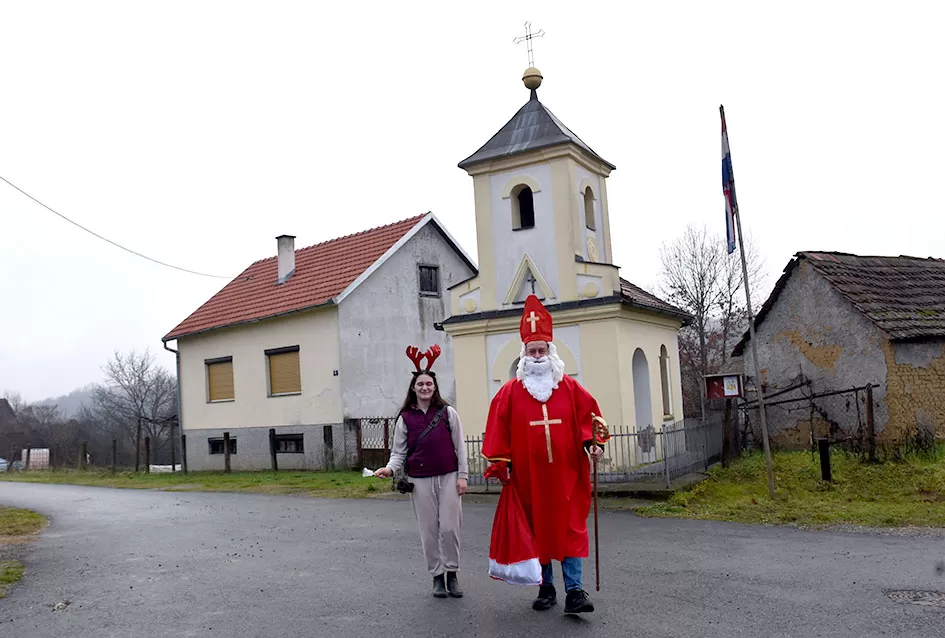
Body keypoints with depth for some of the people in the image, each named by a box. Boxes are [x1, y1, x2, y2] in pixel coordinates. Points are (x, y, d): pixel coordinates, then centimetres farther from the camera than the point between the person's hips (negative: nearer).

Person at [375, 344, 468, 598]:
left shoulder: (448, 413, 2)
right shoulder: (405, 418, 4)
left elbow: (459, 446, 2)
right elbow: (399, 452, 4)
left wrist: (463, 476, -2)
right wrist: (390, 468, -15)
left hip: (448, 478, -1)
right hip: (420, 481, 1)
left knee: (449, 527, -2)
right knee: (429, 530, 6)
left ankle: (452, 573, 17)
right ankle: (437, 576, 20)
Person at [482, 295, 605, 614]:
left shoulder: (570, 388, 5)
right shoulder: (510, 391, 2)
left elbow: (588, 416, 9)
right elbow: (498, 429, 2)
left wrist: (592, 441, -7)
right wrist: (500, 462, -2)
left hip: (566, 473, 0)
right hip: (529, 476, 0)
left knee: (570, 528, -3)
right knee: (537, 528, 9)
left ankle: (574, 590, -1)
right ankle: (546, 587, 23)